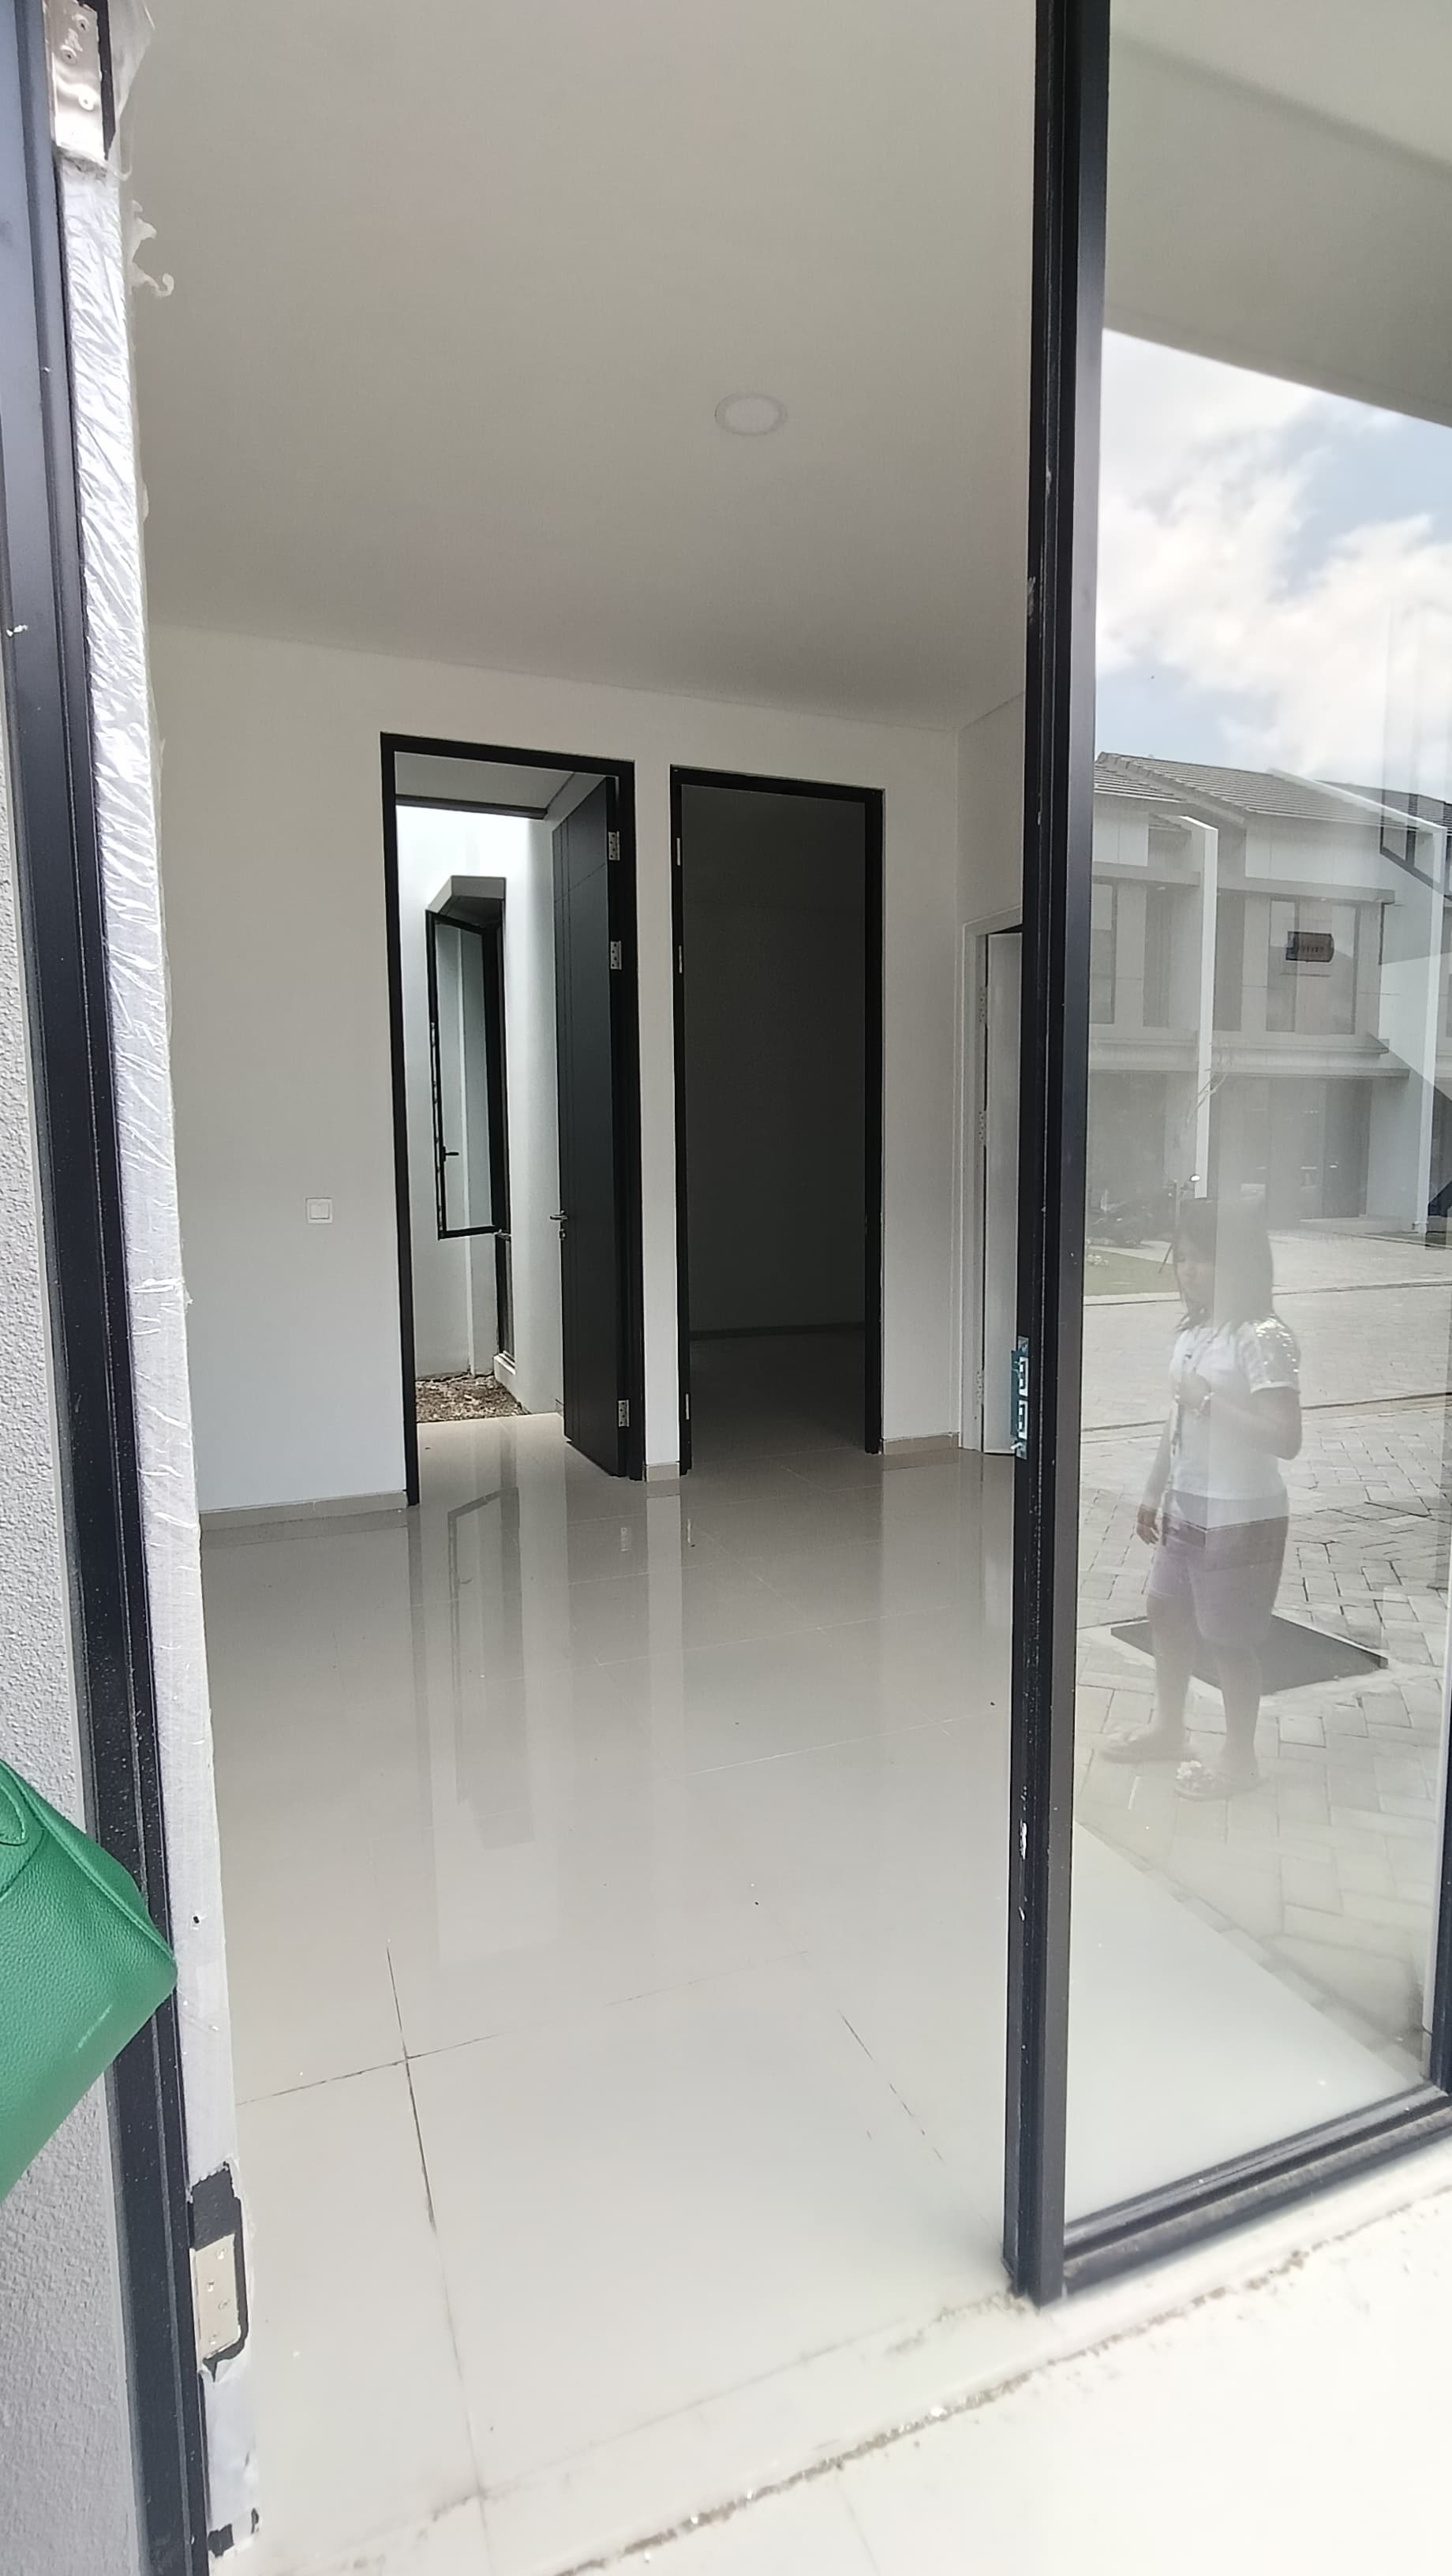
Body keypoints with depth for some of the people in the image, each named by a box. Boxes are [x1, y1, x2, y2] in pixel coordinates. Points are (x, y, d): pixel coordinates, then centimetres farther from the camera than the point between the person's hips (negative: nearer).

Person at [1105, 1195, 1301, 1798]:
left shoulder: (1263, 1339, -20)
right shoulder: (1192, 1331, 5)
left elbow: (1285, 1439, -26)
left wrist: (1208, 1400, -27)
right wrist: (1154, 1493, 17)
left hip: (1240, 1517, -8)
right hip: (1185, 1507, 8)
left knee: (1229, 1640, 7)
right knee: (1167, 1617, 19)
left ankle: (1239, 1759, 28)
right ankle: (1168, 1730, 39)